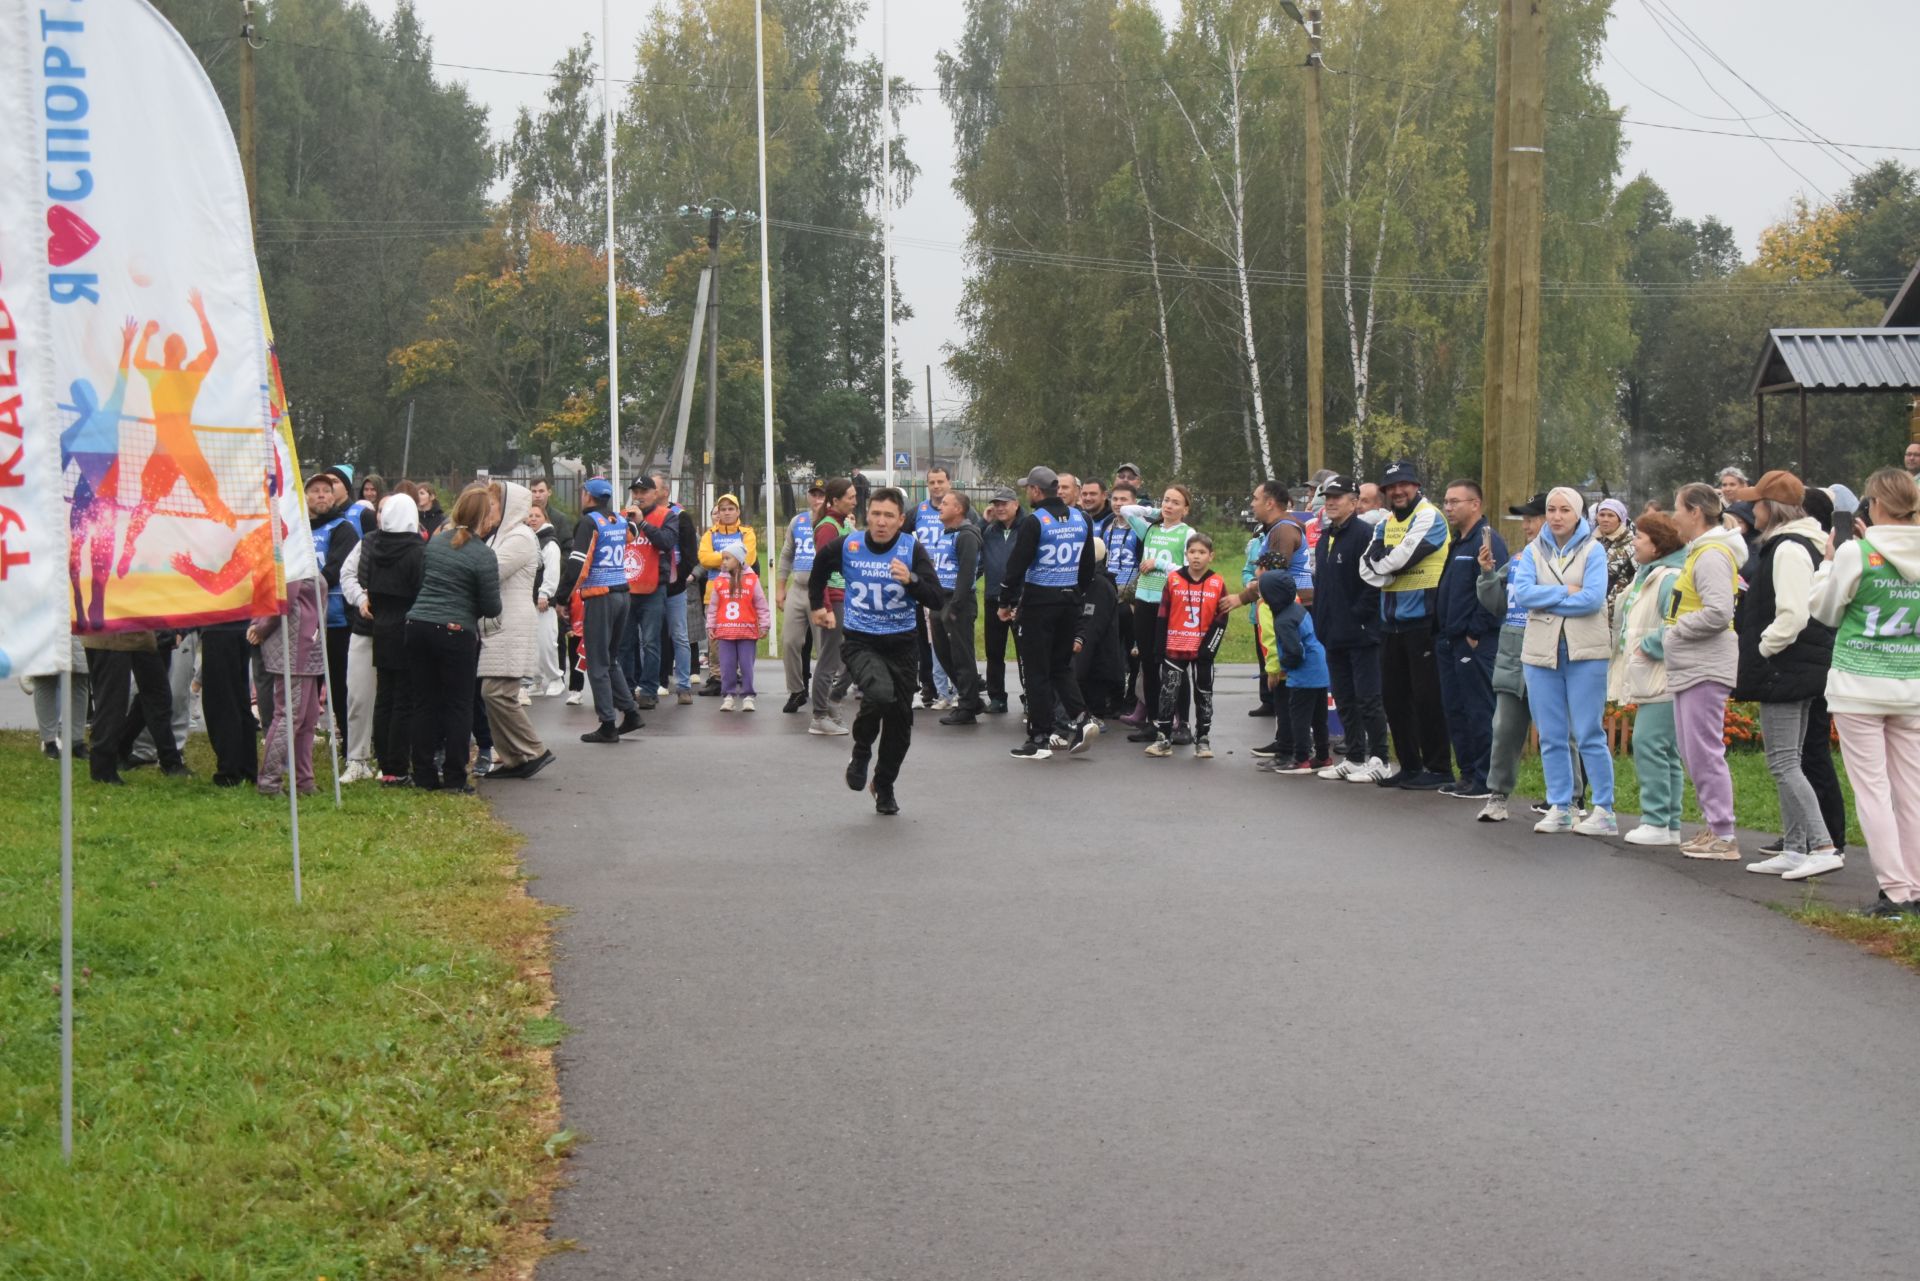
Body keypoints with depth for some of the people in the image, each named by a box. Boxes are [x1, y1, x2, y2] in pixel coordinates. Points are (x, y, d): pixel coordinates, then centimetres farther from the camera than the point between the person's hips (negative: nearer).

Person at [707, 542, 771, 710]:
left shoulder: (752, 580, -1)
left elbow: (761, 605, 2)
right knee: (727, 665, 3)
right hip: (724, 632, 2)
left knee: (746, 665, 0)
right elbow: (712, 607, 10)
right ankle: (728, 696, 10)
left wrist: (764, 625, 1)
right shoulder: (719, 581, 5)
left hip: (747, 632, -2)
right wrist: (710, 626, 7)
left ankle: (747, 696, 7)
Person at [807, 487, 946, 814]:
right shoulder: (845, 546, -6)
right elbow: (819, 572, 18)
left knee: (900, 721, 6)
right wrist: (817, 606, 26)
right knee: (880, 693, -30)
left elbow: (936, 601, -15)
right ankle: (861, 752, 0)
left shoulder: (913, 551, -8)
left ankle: (884, 788, 30)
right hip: (859, 642, -2)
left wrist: (910, 579, -31)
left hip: (901, 644, 2)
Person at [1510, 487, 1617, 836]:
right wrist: (1565, 591, -12)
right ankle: (1559, 809, 14)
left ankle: (1605, 811, 1)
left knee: (1589, 735, -4)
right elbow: (1521, 594, -5)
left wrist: (1544, 599, -8)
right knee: (1551, 736, 7)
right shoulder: (1533, 551, 9)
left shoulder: (1592, 550, -1)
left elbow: (1593, 598, -14)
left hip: (1585, 651, -4)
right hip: (1541, 650, 4)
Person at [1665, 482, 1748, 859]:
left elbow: (1718, 613, -24)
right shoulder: (1699, 552, 17)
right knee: (1693, 752, 14)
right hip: (1690, 668, 11)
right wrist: (1676, 630, 11)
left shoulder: (1711, 555, -15)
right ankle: (1715, 825, 20)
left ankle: (1724, 836, -5)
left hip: (1706, 668, -11)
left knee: (1705, 751, -8)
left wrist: (1676, 630, -13)